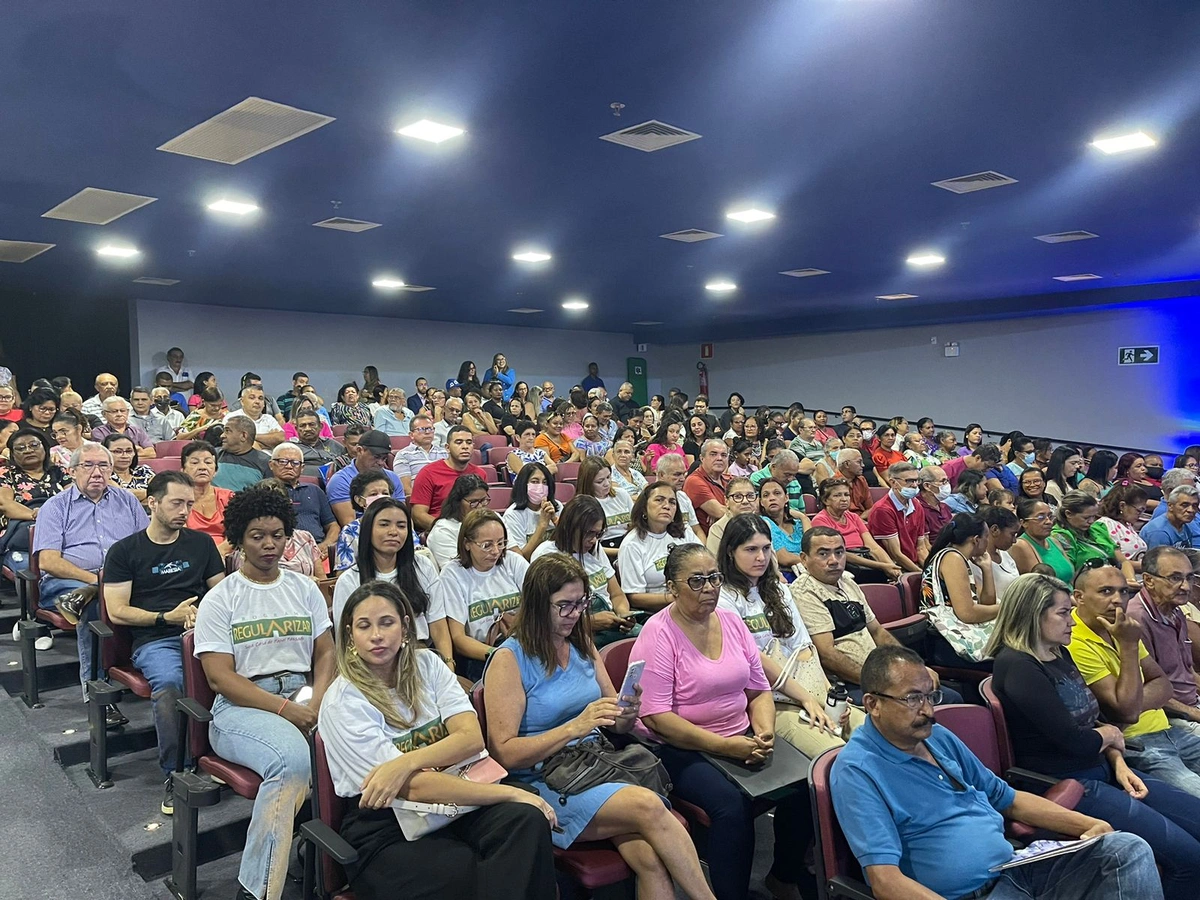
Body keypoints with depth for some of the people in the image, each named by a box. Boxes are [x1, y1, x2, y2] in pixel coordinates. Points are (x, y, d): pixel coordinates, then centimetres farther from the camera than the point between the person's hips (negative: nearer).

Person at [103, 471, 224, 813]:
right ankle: (175, 774, -22)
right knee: (169, 682, -37)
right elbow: (117, 611, 5)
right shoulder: (124, 551, 11)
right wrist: (168, 617, -6)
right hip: (153, 641, -2)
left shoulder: (201, 543, 20)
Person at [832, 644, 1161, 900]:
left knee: (1129, 850, -3)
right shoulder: (856, 771, -15)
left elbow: (1007, 800, 22)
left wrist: (1088, 824, 9)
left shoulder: (938, 736, 13)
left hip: (1017, 868, 9)